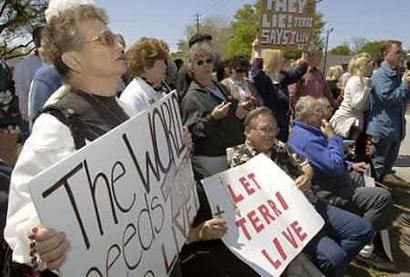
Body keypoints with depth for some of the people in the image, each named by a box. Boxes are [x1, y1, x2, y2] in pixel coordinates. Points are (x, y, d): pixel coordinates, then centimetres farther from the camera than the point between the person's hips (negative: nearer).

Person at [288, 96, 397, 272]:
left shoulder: (302, 131, 8)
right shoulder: (307, 140, -28)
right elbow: (335, 166, -29)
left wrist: (351, 166, 13)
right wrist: (332, 137, -18)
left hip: (330, 179, 12)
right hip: (328, 194, -12)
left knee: (363, 175, 30)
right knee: (382, 197, -16)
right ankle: (364, 248, -5)